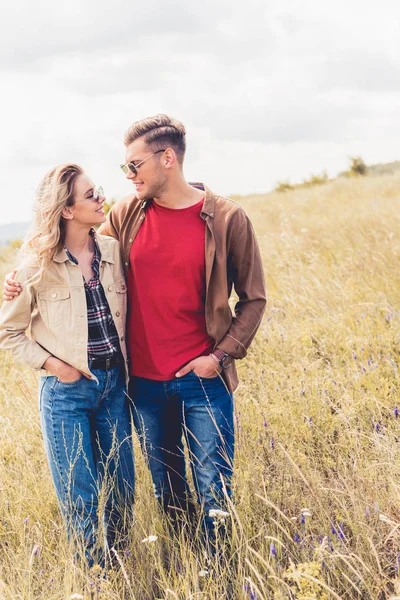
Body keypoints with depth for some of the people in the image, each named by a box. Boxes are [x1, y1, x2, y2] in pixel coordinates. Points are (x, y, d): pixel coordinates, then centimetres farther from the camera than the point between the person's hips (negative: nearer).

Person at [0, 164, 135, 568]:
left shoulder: (113, 252, 1)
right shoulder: (38, 265, -10)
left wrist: (126, 365, -1)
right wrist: (52, 364, -10)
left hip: (114, 384, 4)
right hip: (66, 392, -4)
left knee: (121, 490, 12)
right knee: (81, 500, 5)